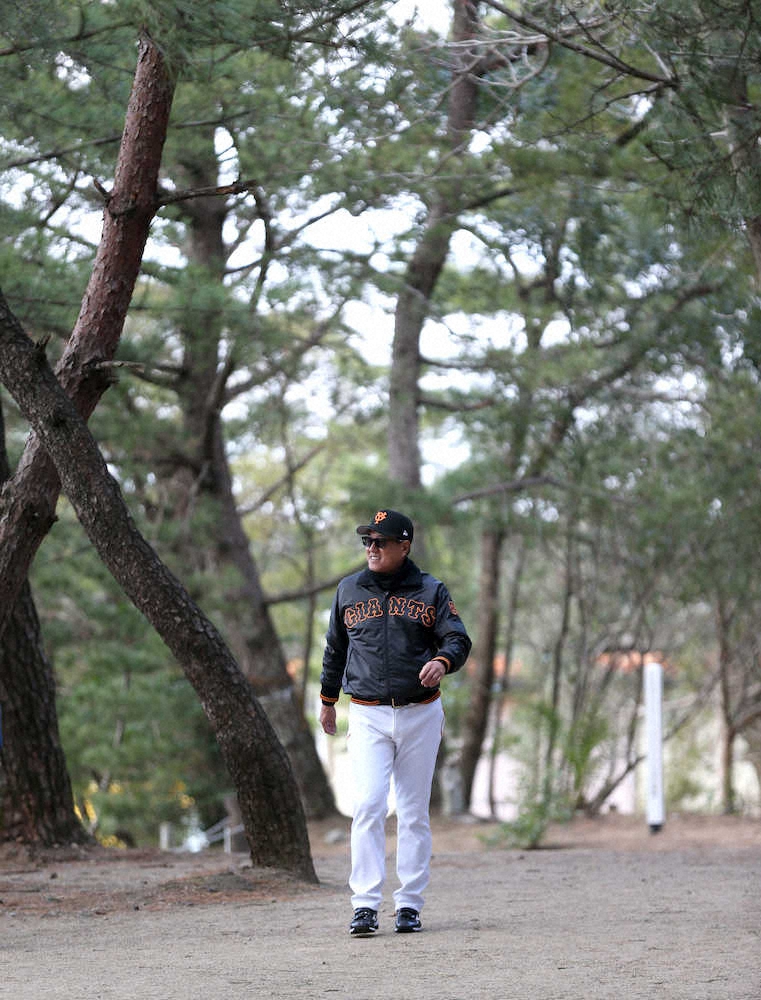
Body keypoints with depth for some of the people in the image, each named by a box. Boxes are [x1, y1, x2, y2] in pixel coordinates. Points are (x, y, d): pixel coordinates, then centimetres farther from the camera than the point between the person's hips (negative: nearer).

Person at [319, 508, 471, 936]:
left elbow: (458, 639, -3)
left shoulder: (431, 591, 4)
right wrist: (328, 699, 27)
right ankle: (366, 905, -14)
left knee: (415, 812, 5)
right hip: (368, 716, 0)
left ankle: (410, 904, 11)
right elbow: (335, 648, 21)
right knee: (369, 807, -14)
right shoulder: (349, 591, 9)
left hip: (421, 714, 0)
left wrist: (441, 660, -26)